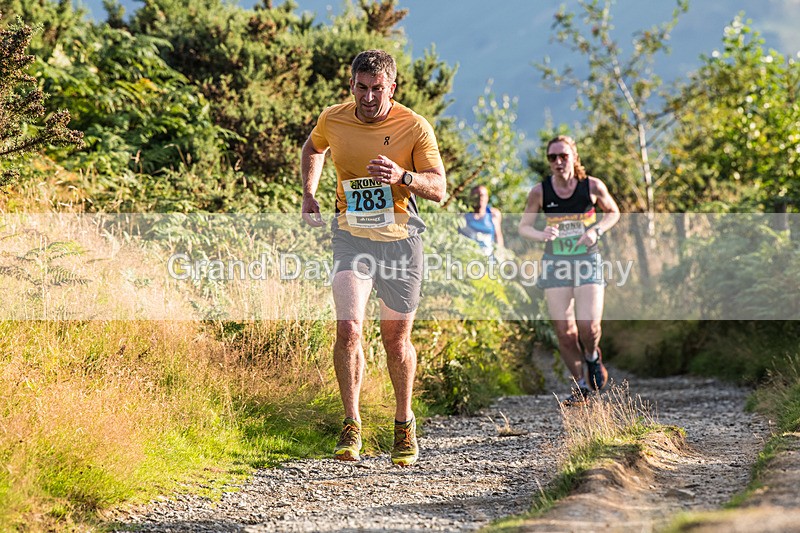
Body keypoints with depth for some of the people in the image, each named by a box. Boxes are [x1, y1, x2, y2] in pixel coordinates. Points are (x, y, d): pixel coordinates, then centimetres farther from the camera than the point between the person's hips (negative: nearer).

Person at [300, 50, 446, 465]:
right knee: (348, 328, -16)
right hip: (351, 237, 1)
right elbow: (313, 148, 22)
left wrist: (402, 176, -30)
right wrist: (309, 194, 10)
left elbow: (438, 188, -11)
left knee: (396, 338, 7)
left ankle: (404, 423, 27)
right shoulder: (332, 119, -2)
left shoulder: (414, 127, -10)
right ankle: (351, 425, -7)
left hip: (400, 239, -1)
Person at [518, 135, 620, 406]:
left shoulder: (593, 186, -6)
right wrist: (542, 235, -19)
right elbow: (523, 226, 4)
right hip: (555, 262, 1)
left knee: (589, 326, -14)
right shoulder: (540, 192, -5)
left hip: (588, 261, -1)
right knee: (564, 331, -2)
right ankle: (582, 386, 16)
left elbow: (613, 212, 10)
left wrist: (596, 231, -10)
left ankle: (592, 356, 22)